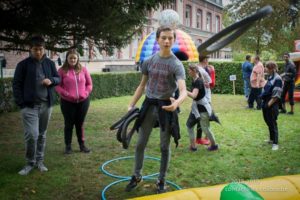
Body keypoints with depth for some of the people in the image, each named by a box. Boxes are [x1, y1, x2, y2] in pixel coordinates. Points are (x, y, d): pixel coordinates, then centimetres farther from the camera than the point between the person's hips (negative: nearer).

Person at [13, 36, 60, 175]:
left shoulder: (50, 63, 6)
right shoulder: (23, 64, -3)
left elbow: (58, 78, 14)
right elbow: (16, 84, -2)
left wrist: (51, 80, -10)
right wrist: (21, 103, -10)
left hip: (46, 105, 4)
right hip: (29, 106, -3)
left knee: (42, 135, 12)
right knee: (32, 135, -10)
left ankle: (39, 161, 25)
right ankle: (30, 162, 9)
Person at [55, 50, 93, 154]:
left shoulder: (83, 69, 4)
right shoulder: (62, 70, -3)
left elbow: (89, 84, 10)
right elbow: (57, 86, -4)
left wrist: (86, 93, -6)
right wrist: (66, 94, -17)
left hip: (83, 101, 2)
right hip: (67, 102, -2)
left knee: (80, 123, 12)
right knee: (69, 124, 6)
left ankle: (82, 144, 23)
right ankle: (68, 146, 17)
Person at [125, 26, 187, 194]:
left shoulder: (177, 64, -11)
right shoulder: (149, 61, 2)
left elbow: (184, 90, -24)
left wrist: (177, 102, -47)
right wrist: (131, 105, 7)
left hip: (166, 106, -3)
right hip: (149, 104, 4)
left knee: (164, 146, 7)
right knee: (141, 143, 9)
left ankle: (162, 180, 24)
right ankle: (137, 176, 28)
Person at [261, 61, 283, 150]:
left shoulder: (277, 79, -16)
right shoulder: (270, 78, 9)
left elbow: (276, 95, -19)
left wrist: (269, 104, -17)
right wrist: (264, 102, 12)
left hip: (272, 105, -8)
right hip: (266, 104, 9)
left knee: (273, 123, -2)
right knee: (268, 122, 18)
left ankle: (275, 143, 6)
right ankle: (272, 139, 34)